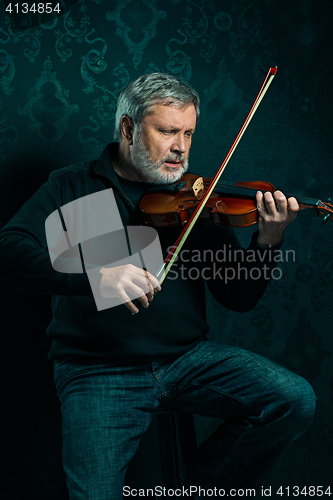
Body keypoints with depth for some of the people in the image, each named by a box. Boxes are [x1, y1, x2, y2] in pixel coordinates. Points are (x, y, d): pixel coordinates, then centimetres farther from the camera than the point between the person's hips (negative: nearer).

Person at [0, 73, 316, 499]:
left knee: (294, 400, -12)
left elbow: (238, 297, 4)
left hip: (188, 356, 3)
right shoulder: (73, 188, 1)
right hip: (100, 369, -3)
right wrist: (94, 275, -32)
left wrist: (267, 242, -16)